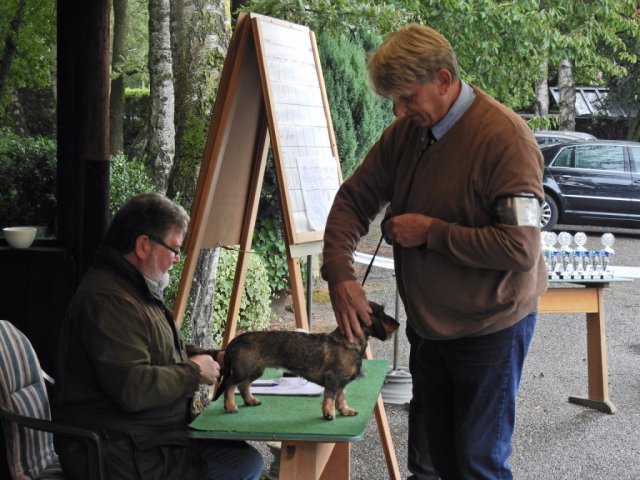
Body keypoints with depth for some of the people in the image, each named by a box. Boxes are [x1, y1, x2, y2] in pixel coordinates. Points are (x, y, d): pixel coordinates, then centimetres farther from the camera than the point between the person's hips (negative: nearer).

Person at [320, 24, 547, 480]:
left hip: (489, 330, -7)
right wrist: (340, 274, -9)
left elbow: (521, 248, -28)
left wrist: (431, 231, -22)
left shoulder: (505, 138, -23)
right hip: (428, 323, 7)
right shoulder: (407, 131, 0)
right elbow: (354, 199, 6)